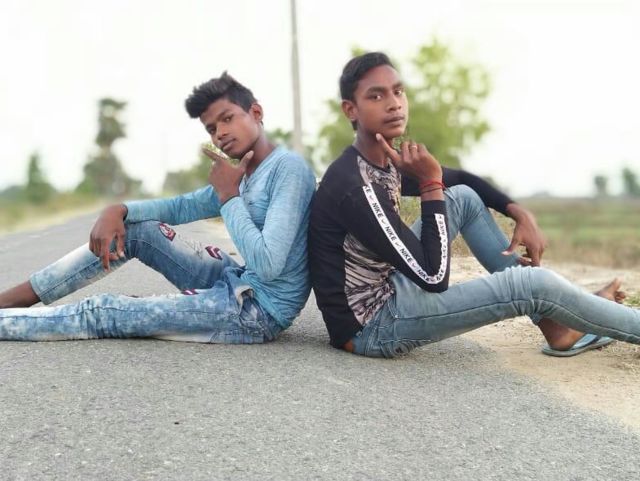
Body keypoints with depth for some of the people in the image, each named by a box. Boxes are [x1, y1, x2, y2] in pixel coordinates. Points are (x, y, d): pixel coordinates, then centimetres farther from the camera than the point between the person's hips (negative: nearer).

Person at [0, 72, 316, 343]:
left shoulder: (289, 168, -18)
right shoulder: (245, 175, 12)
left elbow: (267, 265, -29)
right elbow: (181, 208, 19)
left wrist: (228, 196, -16)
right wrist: (118, 210, 0)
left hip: (259, 310, -9)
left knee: (100, 313, -9)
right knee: (134, 229, 9)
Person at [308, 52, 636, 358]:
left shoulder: (384, 163, 3)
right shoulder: (353, 186, -25)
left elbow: (461, 179, 21)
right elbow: (434, 277, -25)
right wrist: (431, 183, -23)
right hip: (372, 326, -10)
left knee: (464, 197, 11)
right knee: (533, 283, -16)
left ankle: (557, 326, 12)